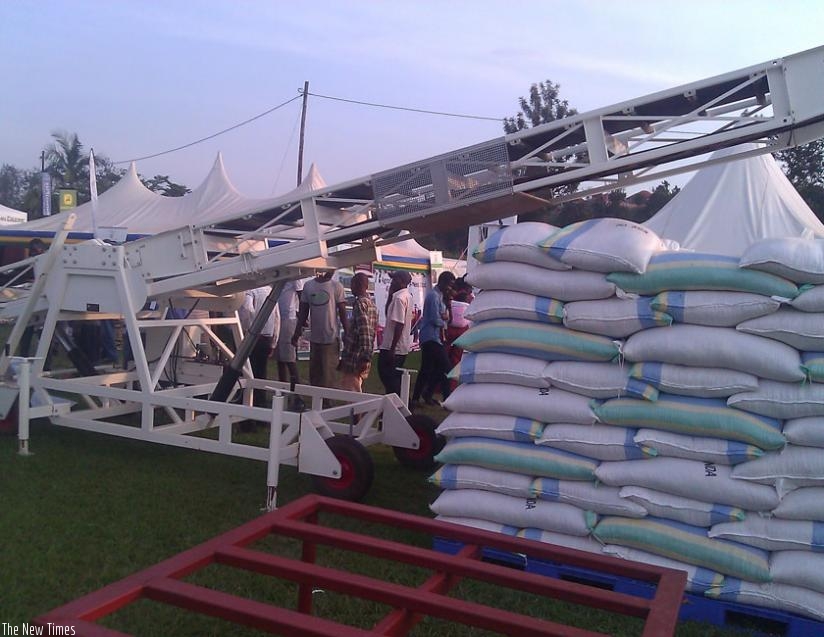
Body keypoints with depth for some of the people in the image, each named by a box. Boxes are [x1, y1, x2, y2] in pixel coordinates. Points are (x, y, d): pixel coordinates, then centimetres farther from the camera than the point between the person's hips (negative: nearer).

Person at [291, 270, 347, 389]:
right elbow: (303, 311, 10)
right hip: (314, 338, 4)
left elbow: (342, 312, -2)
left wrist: (347, 333, -5)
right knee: (314, 373, 11)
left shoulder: (336, 287, -4)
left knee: (328, 375, -2)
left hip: (331, 338, -4)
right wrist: (297, 332, 7)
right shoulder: (308, 285, 5)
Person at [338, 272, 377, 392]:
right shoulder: (371, 304, 15)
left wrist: (364, 357, -25)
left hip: (354, 360, -9)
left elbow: (364, 332, -22)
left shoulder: (360, 303, -13)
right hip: (364, 359, 9)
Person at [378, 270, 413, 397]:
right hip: (403, 346, 10)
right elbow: (389, 313, 19)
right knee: (395, 376, 16)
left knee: (387, 376, -3)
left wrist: (392, 349, -22)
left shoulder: (399, 298, -18)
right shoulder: (407, 296, 12)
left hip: (394, 347, -10)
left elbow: (399, 324, -23)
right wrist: (390, 295, 8)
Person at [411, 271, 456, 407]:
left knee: (427, 369, 12)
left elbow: (445, 316, 14)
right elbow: (436, 320, -19)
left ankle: (416, 398, 17)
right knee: (445, 367, -8)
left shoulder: (439, 295, 17)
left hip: (429, 338, 10)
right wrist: (444, 321, -1)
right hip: (432, 338, -10)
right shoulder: (434, 296, -14)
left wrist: (444, 317, -8)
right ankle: (447, 398, -3)